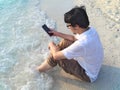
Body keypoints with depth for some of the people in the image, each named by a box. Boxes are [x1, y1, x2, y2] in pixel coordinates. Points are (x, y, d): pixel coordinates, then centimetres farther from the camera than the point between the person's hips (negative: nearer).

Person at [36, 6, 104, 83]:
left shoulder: (82, 44, -39)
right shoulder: (90, 30, -13)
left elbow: (56, 55, -27)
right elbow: (74, 38, 11)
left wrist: (52, 45, -6)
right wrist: (57, 34, 9)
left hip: (88, 75, -8)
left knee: (54, 56, -8)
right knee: (65, 42, 6)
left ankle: (38, 70, 19)